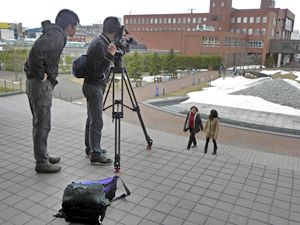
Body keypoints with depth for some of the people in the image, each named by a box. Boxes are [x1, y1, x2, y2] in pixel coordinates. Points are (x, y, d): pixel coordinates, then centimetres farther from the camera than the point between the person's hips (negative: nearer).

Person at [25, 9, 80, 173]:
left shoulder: (54, 34, 16)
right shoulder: (56, 35, -15)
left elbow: (37, 52, 24)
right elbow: (37, 50, -31)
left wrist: (33, 71, 15)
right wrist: (40, 74, -22)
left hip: (36, 84, 10)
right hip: (41, 85, -10)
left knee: (40, 124, 17)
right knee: (42, 125, -2)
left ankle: (43, 155, 31)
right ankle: (42, 163, 8)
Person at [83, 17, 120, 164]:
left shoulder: (101, 42, 12)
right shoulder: (99, 44, -18)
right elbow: (98, 70, -24)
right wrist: (110, 55, -32)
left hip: (95, 86, 11)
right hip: (94, 87, -11)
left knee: (91, 119, 16)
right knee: (96, 121, -7)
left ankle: (91, 148, 28)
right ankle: (95, 154, -1)